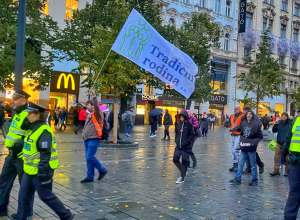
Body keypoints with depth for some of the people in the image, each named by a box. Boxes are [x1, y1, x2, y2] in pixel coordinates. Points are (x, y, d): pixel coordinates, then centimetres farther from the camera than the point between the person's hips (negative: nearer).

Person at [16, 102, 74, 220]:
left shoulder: (43, 131, -20)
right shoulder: (34, 128, 11)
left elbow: (45, 153, -25)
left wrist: (42, 172, -26)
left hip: (40, 171, -9)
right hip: (30, 170, 9)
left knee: (46, 196, 2)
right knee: (23, 195, 13)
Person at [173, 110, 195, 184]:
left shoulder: (189, 124, -9)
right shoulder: (178, 124, 5)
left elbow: (192, 134, -8)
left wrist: (187, 141, -16)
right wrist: (176, 140, 5)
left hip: (186, 146, -5)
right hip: (178, 145, 5)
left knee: (184, 162, 1)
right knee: (175, 160, 5)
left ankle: (182, 177, 12)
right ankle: (183, 171, 28)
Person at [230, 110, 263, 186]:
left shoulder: (256, 124, -8)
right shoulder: (243, 122, 4)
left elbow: (259, 136, -5)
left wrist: (254, 143, -15)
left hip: (251, 148, -5)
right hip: (244, 147, 5)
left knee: (253, 164, 7)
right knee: (240, 163, 7)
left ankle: (255, 180, 19)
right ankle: (237, 179, 14)